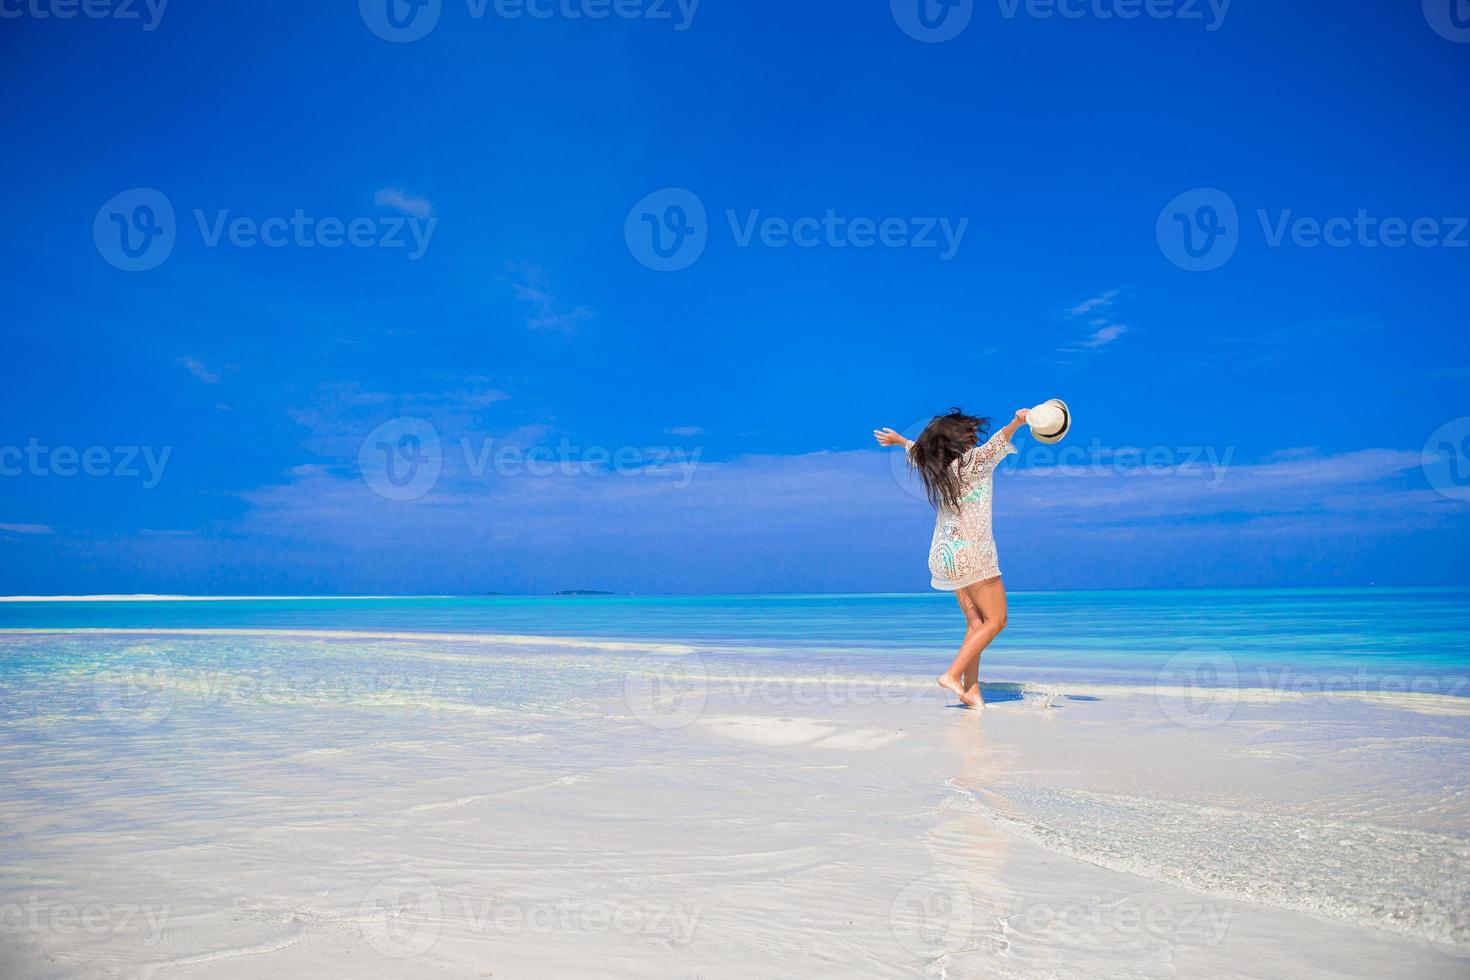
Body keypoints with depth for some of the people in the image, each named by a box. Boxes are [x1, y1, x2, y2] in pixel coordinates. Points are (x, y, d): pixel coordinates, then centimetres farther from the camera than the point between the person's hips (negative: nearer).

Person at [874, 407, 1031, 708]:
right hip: (970, 551, -8)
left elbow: (917, 450, 28)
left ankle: (971, 689, 5)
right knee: (995, 620, -1)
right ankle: (953, 675, -7)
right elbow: (995, 444, -32)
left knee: (975, 622, 9)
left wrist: (898, 440, 48)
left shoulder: (936, 466, 8)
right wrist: (1016, 423, -48)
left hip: (946, 552, 8)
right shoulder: (972, 461, -13)